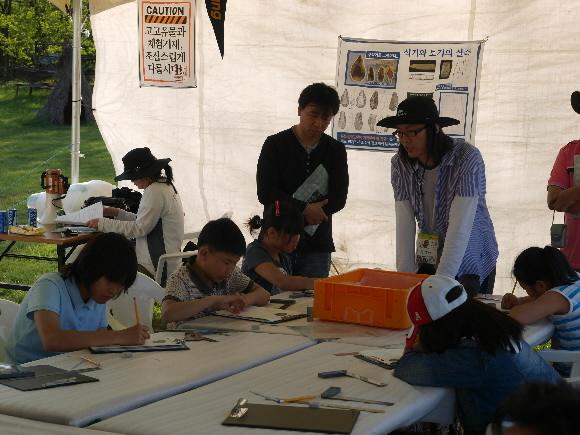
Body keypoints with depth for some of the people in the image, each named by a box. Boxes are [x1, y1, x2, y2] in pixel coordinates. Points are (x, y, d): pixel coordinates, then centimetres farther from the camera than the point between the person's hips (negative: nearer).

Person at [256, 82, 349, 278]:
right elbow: (265, 193, -7)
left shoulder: (336, 150, 9)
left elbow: (339, 198, 1)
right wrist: (305, 209, -14)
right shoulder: (275, 144, 2)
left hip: (317, 246, 2)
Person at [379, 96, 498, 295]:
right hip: (428, 262, 4)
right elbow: (404, 224, -10)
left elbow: (460, 227, -26)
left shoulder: (467, 158, -20)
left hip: (471, 265, -4)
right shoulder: (400, 163, -5)